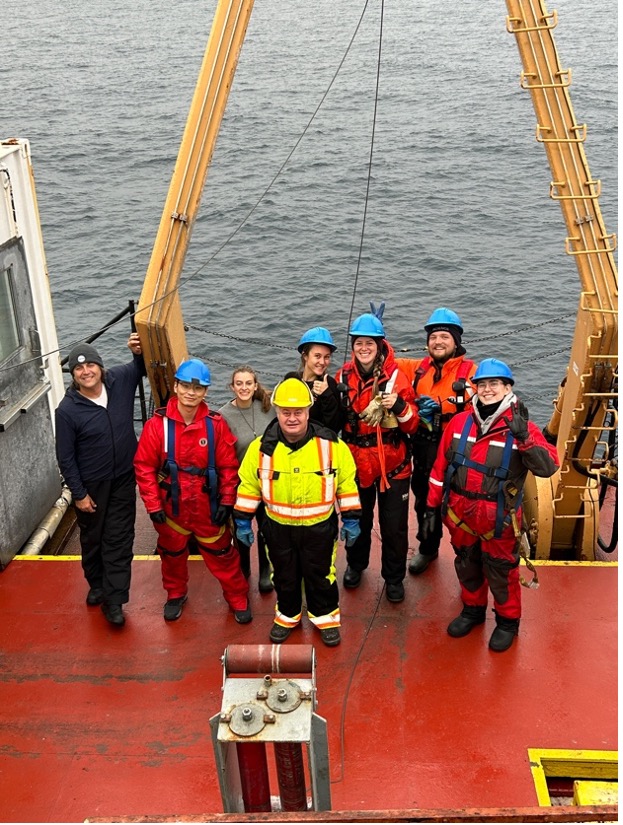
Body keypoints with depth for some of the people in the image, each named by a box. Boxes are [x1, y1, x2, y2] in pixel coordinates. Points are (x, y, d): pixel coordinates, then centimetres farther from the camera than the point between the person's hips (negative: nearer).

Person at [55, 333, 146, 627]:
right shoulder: (67, 410, -18)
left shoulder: (120, 381, -10)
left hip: (123, 481, 2)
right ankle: (96, 585, 42)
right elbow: (65, 457, -11)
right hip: (90, 487, -2)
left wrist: (139, 351, -16)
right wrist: (79, 494, -9)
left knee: (119, 540, 4)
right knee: (92, 539, 18)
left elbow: (143, 366, 8)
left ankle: (113, 599, 12)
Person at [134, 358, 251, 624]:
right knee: (172, 554, 21)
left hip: (208, 507, 0)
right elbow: (144, 467, -10)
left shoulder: (216, 424, -12)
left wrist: (227, 502, -6)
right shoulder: (157, 424, -14)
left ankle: (238, 598, 33)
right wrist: (153, 505, -11)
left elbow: (228, 467, -6)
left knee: (221, 554, 13)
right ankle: (176, 595, 46)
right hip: (172, 508, 1)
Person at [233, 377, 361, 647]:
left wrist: (351, 520, -2)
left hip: (319, 527, -1)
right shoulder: (262, 447, -13)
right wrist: (243, 521, 1)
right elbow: (248, 485, -1)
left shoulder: (331, 445, -16)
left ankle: (325, 616, 40)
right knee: (284, 576, 20)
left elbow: (347, 484, -4)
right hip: (278, 528, 1)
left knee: (320, 576, 16)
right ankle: (287, 615, 44)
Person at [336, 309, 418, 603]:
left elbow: (412, 426, -9)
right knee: (357, 519, 20)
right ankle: (356, 564, 43)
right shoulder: (344, 376, -1)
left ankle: (394, 577, 27)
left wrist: (399, 406, -28)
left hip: (392, 465, -2)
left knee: (394, 526, 6)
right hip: (356, 463, 3)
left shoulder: (396, 376, -9)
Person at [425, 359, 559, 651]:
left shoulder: (520, 428, -11)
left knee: (501, 571, 12)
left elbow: (548, 467, -24)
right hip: (460, 515, 4)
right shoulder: (459, 422, -1)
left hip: (498, 519, -4)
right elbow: (441, 467, 5)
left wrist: (524, 436, -38)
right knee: (467, 566, 21)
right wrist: (432, 506, 7)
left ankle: (507, 621, 35)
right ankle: (472, 610, 45)